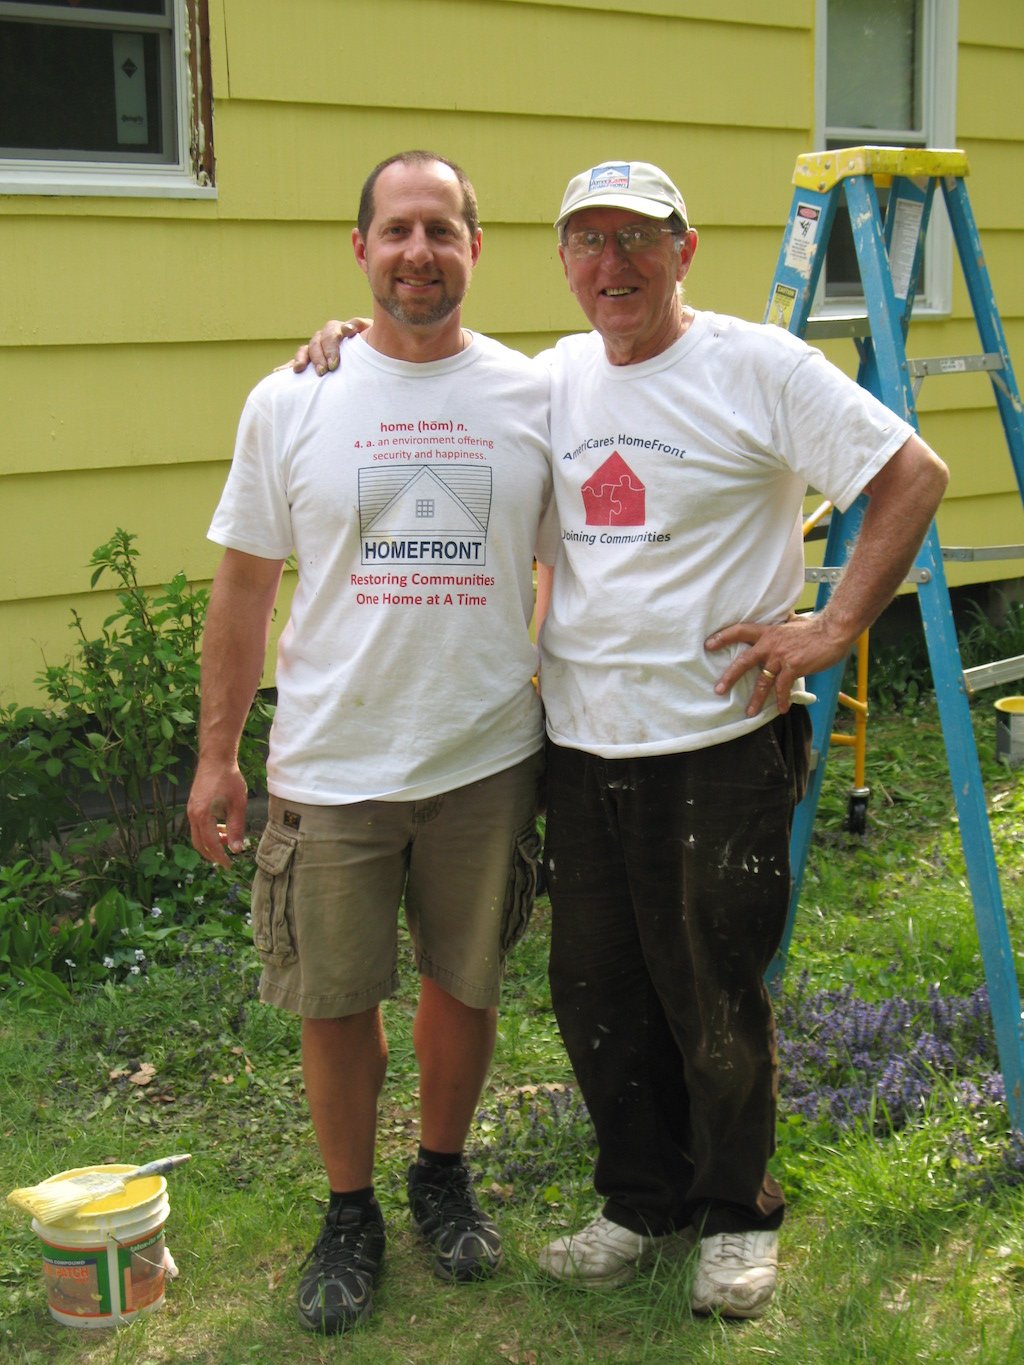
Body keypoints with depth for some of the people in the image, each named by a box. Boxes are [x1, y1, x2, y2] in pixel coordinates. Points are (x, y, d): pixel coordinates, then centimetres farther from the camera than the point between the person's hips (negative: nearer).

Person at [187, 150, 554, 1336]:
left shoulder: (533, 398, 0)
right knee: (335, 1000, 8)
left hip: (488, 759, 1)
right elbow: (243, 588, 4)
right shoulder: (289, 404, -1)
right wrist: (217, 754, 3)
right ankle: (349, 1212, 30)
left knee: (464, 983, 14)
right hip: (331, 765, 0)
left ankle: (442, 1174, 39)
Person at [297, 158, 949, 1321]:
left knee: (716, 997, 6)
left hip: (719, 745, -5)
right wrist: (361, 344, 7)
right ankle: (641, 1204, 33)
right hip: (581, 745, 5)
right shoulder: (551, 379, 10)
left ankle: (736, 1218, 28)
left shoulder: (758, 367, -7)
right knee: (597, 993, 13)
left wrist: (833, 628, -12)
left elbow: (914, 476, -8)